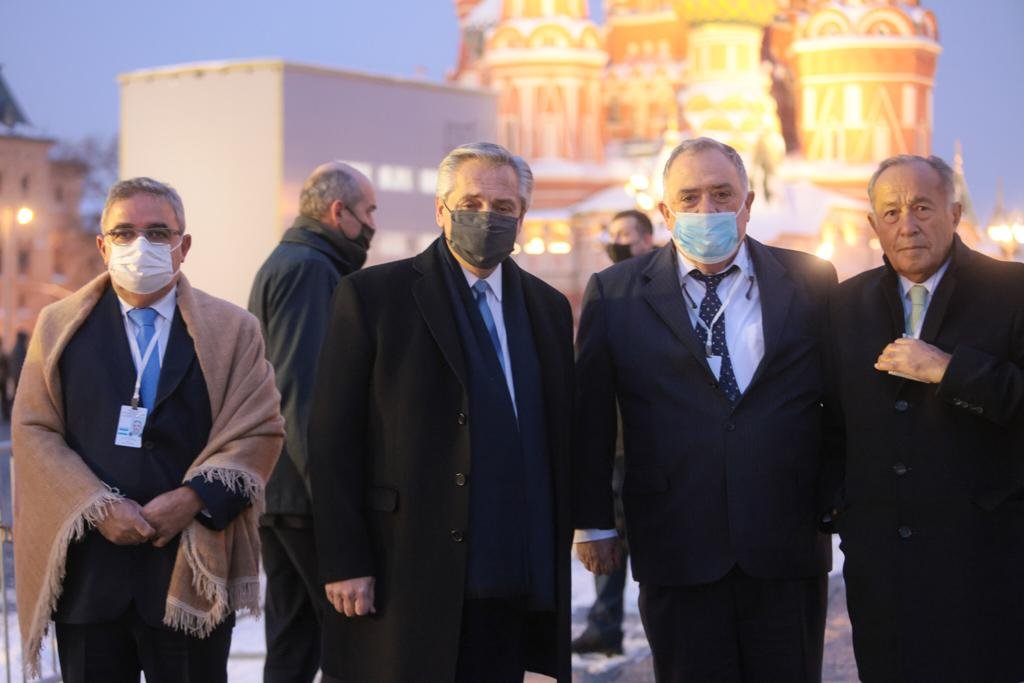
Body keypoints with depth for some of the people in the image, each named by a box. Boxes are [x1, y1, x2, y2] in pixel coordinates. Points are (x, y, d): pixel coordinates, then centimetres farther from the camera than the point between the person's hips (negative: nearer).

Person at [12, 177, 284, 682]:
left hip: (191, 569, -1)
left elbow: (259, 431, 0)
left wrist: (193, 498, -14)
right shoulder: (59, 327, 10)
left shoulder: (232, 330, 6)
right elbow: (33, 431, 3)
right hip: (87, 576, 1)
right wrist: (97, 507, -10)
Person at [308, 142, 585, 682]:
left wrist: (557, 560, 8)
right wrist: (343, 564, -10)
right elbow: (333, 438, -5)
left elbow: (560, 443, 14)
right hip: (404, 579, -4)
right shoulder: (372, 296, -1)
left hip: (512, 582, 4)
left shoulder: (549, 308, 13)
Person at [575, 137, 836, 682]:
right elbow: (589, 418, 6)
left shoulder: (811, 283, 5)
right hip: (676, 551, -1)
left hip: (789, 551, 1)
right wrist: (591, 522, 4)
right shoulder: (615, 295, 2)